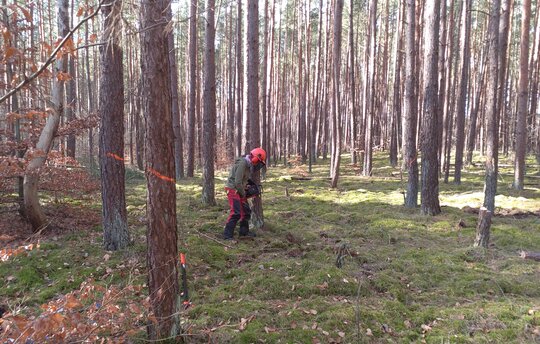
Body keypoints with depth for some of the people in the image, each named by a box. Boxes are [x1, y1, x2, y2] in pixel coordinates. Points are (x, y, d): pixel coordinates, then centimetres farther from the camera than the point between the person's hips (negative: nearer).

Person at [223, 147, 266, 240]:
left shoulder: (248, 165, 6)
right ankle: (227, 235, -12)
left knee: (246, 211, 14)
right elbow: (238, 182, -25)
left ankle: (244, 232, 25)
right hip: (233, 189, -10)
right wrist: (243, 194, -12)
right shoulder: (242, 164, -24)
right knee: (236, 212, -16)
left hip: (240, 190, 10)